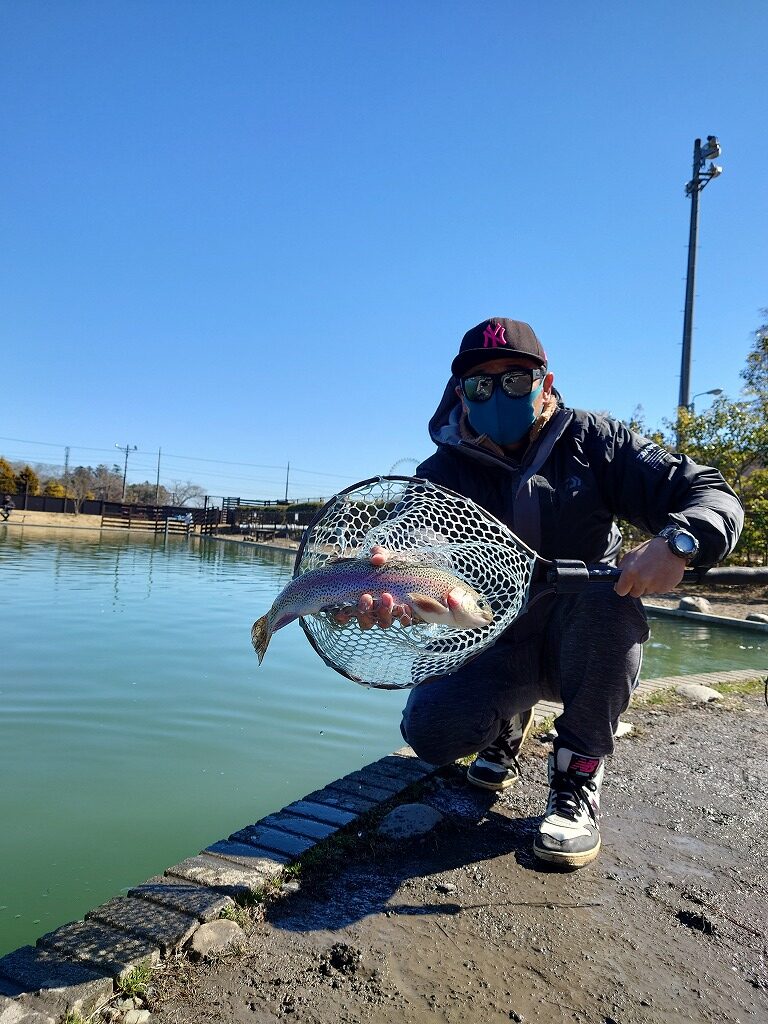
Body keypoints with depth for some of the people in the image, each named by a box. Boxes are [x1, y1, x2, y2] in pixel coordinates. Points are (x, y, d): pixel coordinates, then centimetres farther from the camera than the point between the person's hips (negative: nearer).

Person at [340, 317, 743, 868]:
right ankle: (508, 724, 14)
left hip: (590, 647, 0)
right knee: (431, 729, -24)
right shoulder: (442, 475, -8)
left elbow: (714, 496, -12)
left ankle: (578, 781, -16)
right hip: (494, 647, 0)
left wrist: (677, 542, -37)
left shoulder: (592, 441, -8)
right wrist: (387, 593, -49)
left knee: (609, 586, -32)